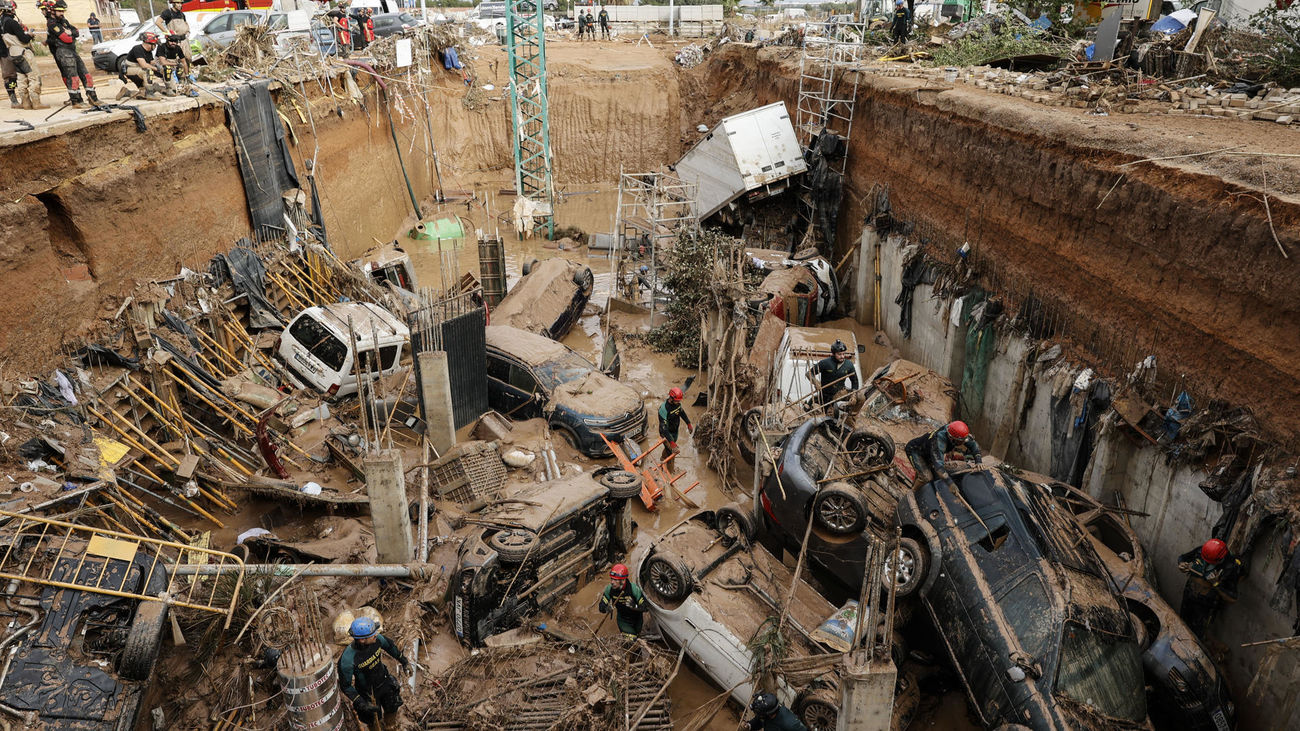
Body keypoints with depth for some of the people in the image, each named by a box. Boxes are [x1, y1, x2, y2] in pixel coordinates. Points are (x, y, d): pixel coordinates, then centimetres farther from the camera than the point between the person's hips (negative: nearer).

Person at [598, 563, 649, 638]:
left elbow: (646, 608, -29)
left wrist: (635, 606, -49)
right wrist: (607, 609, -40)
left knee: (636, 636, 23)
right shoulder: (609, 589, -24)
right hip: (622, 619, 1)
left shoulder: (634, 589, -33)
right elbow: (601, 608, -17)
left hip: (636, 619, -1)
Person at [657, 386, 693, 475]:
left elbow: (682, 412, 10)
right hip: (666, 433, -7)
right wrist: (671, 442, -45)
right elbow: (664, 427, -40)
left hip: (675, 430, 7)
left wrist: (689, 423, 13)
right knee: (671, 452, 4)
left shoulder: (677, 403, -13)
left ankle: (664, 457, 61)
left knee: (670, 447, 30)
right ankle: (671, 472, 26)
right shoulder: (663, 409, -37)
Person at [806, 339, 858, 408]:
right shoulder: (825, 363, -19)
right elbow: (810, 373, -14)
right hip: (825, 395, -3)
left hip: (839, 393, 3)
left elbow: (854, 381, 2)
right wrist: (815, 382, -33)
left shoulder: (849, 364, -9)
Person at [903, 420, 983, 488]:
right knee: (927, 477, -22)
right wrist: (950, 482, -57)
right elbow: (937, 462, -52)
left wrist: (978, 462, -20)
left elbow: (973, 444, -8)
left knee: (937, 475, 3)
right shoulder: (939, 440, -44)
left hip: (927, 452, 8)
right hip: (914, 450, -8)